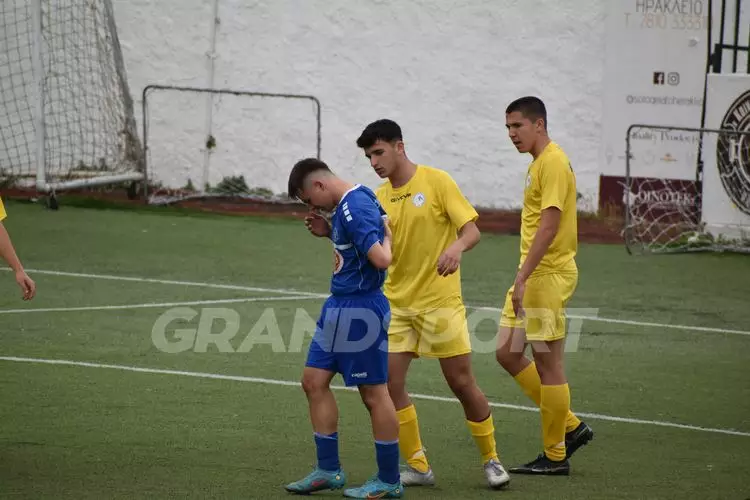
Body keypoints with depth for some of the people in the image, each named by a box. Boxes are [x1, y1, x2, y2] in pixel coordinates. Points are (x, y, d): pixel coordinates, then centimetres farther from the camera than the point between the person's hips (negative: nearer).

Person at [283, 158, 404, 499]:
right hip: (339, 305, 10)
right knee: (314, 381, 11)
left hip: (361, 309, -10)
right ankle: (329, 470, 18)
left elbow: (381, 259, -29)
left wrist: (386, 238, -10)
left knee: (374, 393, -1)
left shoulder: (356, 209, -21)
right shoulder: (343, 206, 10)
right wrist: (328, 232, 9)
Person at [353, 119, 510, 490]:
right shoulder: (379, 198, 9)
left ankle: (490, 459, 17)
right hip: (396, 303, 5)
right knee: (389, 384, -5)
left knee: (462, 382, -2)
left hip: (440, 301, -5)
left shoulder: (436, 181, -7)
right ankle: (418, 467, 6)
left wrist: (457, 247, -34)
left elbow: (471, 230, -11)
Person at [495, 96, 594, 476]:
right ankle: (570, 427, 19)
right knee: (507, 353, 11)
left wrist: (523, 277, -26)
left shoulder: (553, 163, -15)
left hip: (548, 275, -10)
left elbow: (549, 224, -23)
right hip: (533, 275, 10)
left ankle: (555, 456, 6)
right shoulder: (538, 163, 16)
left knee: (547, 362, -3)